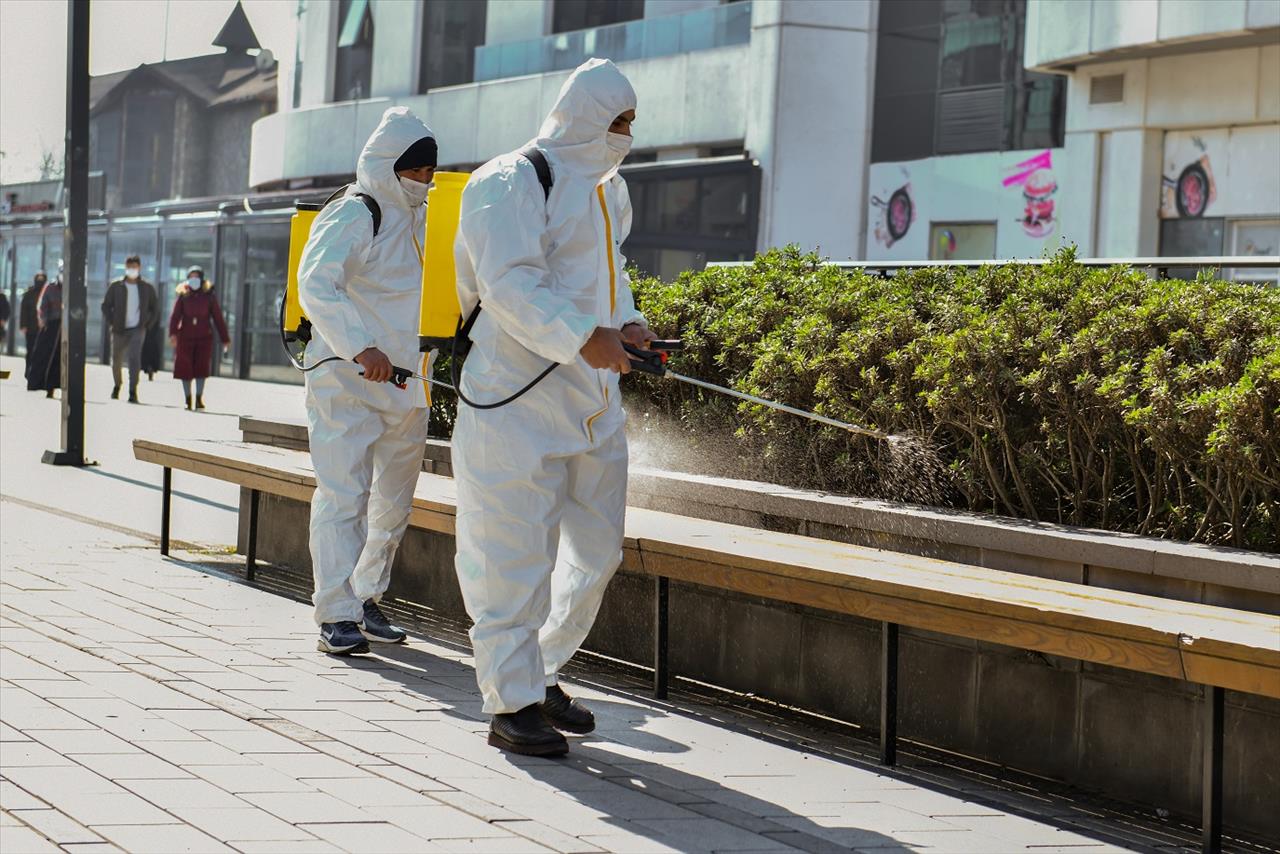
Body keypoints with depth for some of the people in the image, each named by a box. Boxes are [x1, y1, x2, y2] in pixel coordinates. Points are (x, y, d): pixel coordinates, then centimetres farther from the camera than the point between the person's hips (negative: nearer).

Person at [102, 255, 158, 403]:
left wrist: (147, 325, 2)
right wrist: (111, 323, -2)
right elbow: (106, 306, 7)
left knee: (134, 357, -19)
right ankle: (117, 385, 39)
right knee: (116, 360, 12)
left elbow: (155, 309, 11)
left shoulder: (147, 288, 2)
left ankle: (133, 392, -21)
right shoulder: (115, 286, 1)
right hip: (119, 330, 2)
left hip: (137, 329, -2)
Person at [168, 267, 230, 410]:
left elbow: (218, 318, 3)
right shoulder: (183, 296, 1)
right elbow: (175, 316, -7)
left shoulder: (209, 296, 1)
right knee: (185, 369, 1)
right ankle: (188, 399, 13)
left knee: (201, 368, -8)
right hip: (185, 337, 1)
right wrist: (173, 333, -23)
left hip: (204, 338, -1)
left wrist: (225, 339, 2)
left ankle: (199, 398, 0)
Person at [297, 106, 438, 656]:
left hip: (407, 382, 8)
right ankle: (336, 616, -9)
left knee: (394, 498, 12)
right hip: (346, 382, -8)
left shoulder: (423, 219, 14)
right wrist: (359, 347, -37)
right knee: (344, 494, -10)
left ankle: (367, 600, 25)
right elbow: (315, 285, -25)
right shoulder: (351, 217, -11)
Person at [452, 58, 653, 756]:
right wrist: (582, 338, -31)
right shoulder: (513, 182, -11)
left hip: (593, 403, 9)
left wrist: (627, 322, 8)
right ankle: (510, 706, 1)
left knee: (596, 548, 13)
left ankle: (538, 676, 28)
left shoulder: (607, 190, 18)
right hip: (517, 397, -9)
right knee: (515, 554, -5)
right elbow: (509, 285, -22)